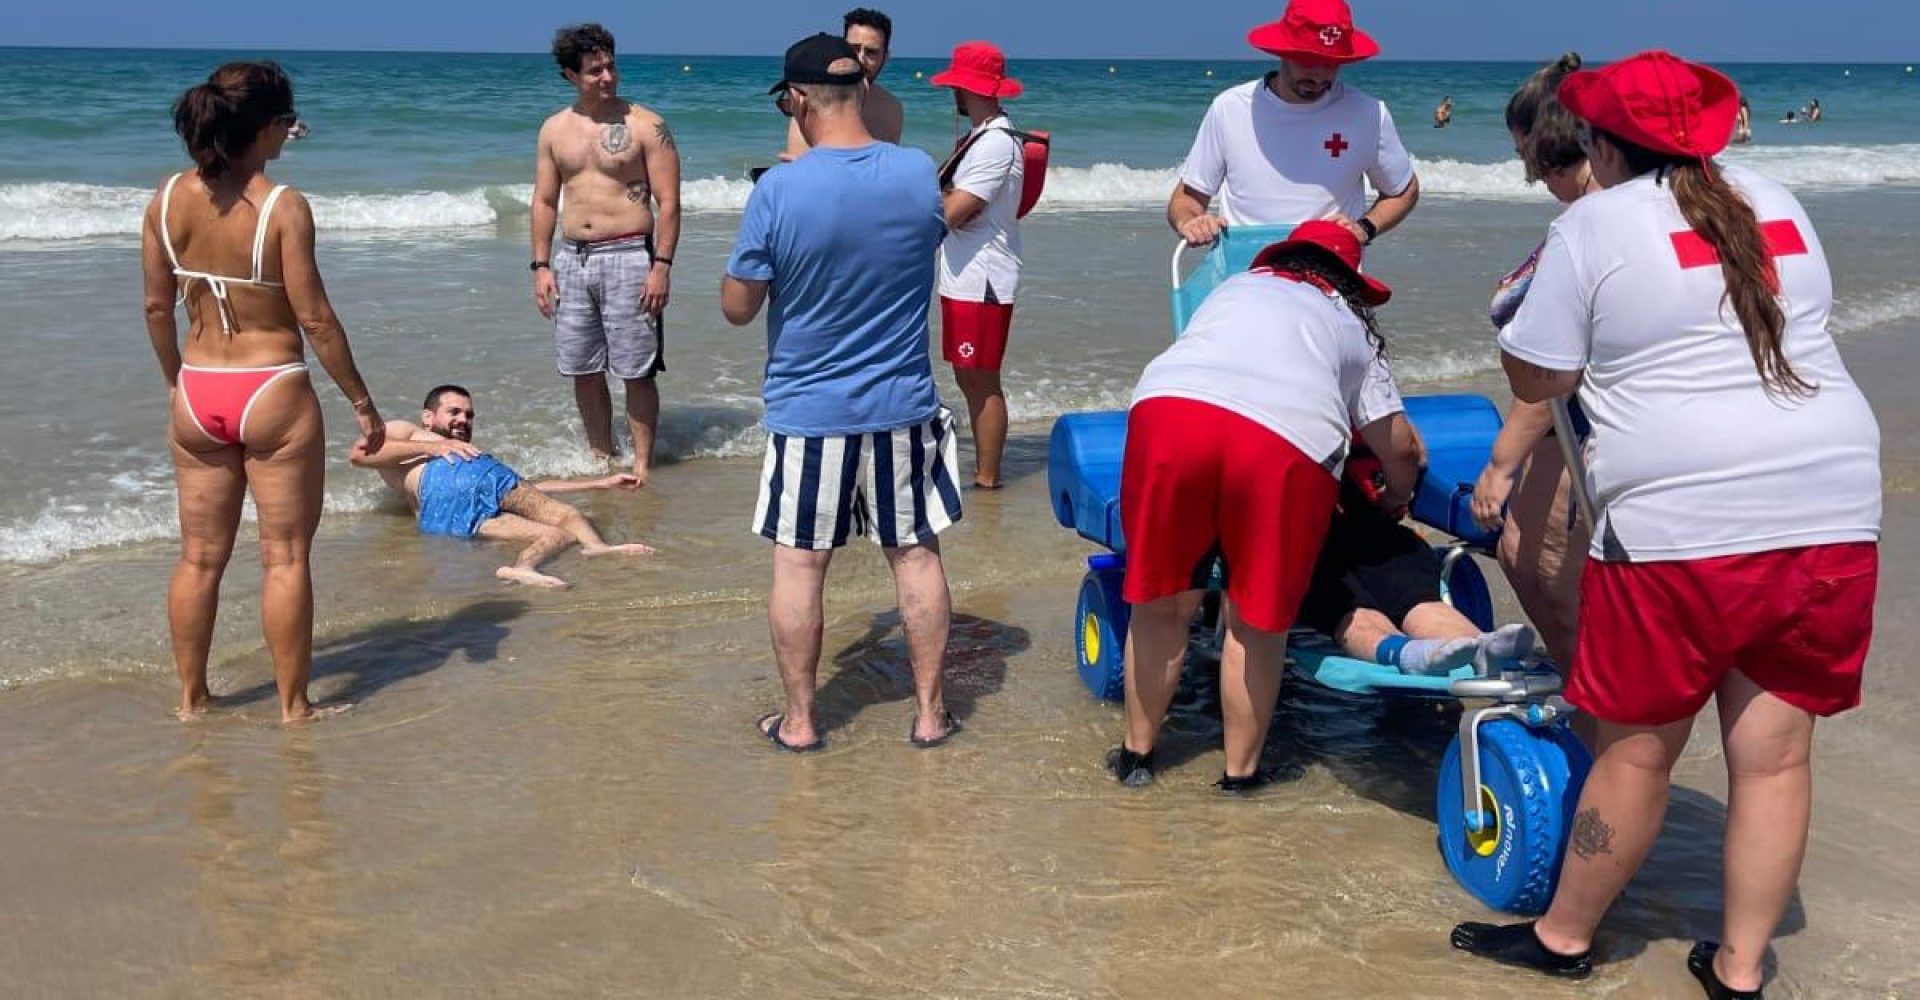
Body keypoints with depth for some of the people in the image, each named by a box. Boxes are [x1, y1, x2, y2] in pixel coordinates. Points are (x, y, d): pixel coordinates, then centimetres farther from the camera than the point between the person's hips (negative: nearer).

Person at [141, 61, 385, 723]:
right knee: (285, 557, 6)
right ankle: (293, 706, 14)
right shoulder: (283, 207, -16)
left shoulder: (167, 199, -1)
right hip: (274, 394, -5)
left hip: (197, 396, 5)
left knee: (200, 557, 15)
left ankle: (191, 699, 26)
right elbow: (314, 317, -14)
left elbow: (157, 308, 5)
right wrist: (361, 400, -5)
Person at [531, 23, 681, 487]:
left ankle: (641, 465, 7)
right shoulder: (555, 129, 9)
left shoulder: (646, 126, -5)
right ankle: (601, 457, 25)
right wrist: (542, 266, 6)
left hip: (628, 257, -5)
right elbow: (544, 201, 13)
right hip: (571, 259, 5)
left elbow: (668, 202, -7)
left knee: (637, 371, -2)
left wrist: (662, 266, -14)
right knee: (583, 370, 11)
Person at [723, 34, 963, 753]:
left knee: (799, 564, 9)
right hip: (903, 407, 3)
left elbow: (737, 307, -9)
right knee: (917, 554, 12)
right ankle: (929, 713, 21)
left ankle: (798, 721, 19)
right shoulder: (920, 174, -6)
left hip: (808, 412, -3)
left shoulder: (778, 191, -17)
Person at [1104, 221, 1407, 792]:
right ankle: (1241, 771, 24)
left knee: (1162, 605, 15)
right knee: (1256, 621, 14)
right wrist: (1395, 500, 49)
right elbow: (1400, 449, 28)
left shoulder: (1237, 286, 35)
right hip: (1287, 441, -1)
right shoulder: (1353, 329, 31)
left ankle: (1136, 753, 29)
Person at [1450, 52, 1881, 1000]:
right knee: (1775, 753, 11)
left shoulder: (1593, 225, -4)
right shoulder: (1775, 206, 14)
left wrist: (1527, 302, 19)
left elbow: (1535, 380, 1)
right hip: (1833, 512, 6)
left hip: (1683, 528, -5)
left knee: (1636, 750, 8)